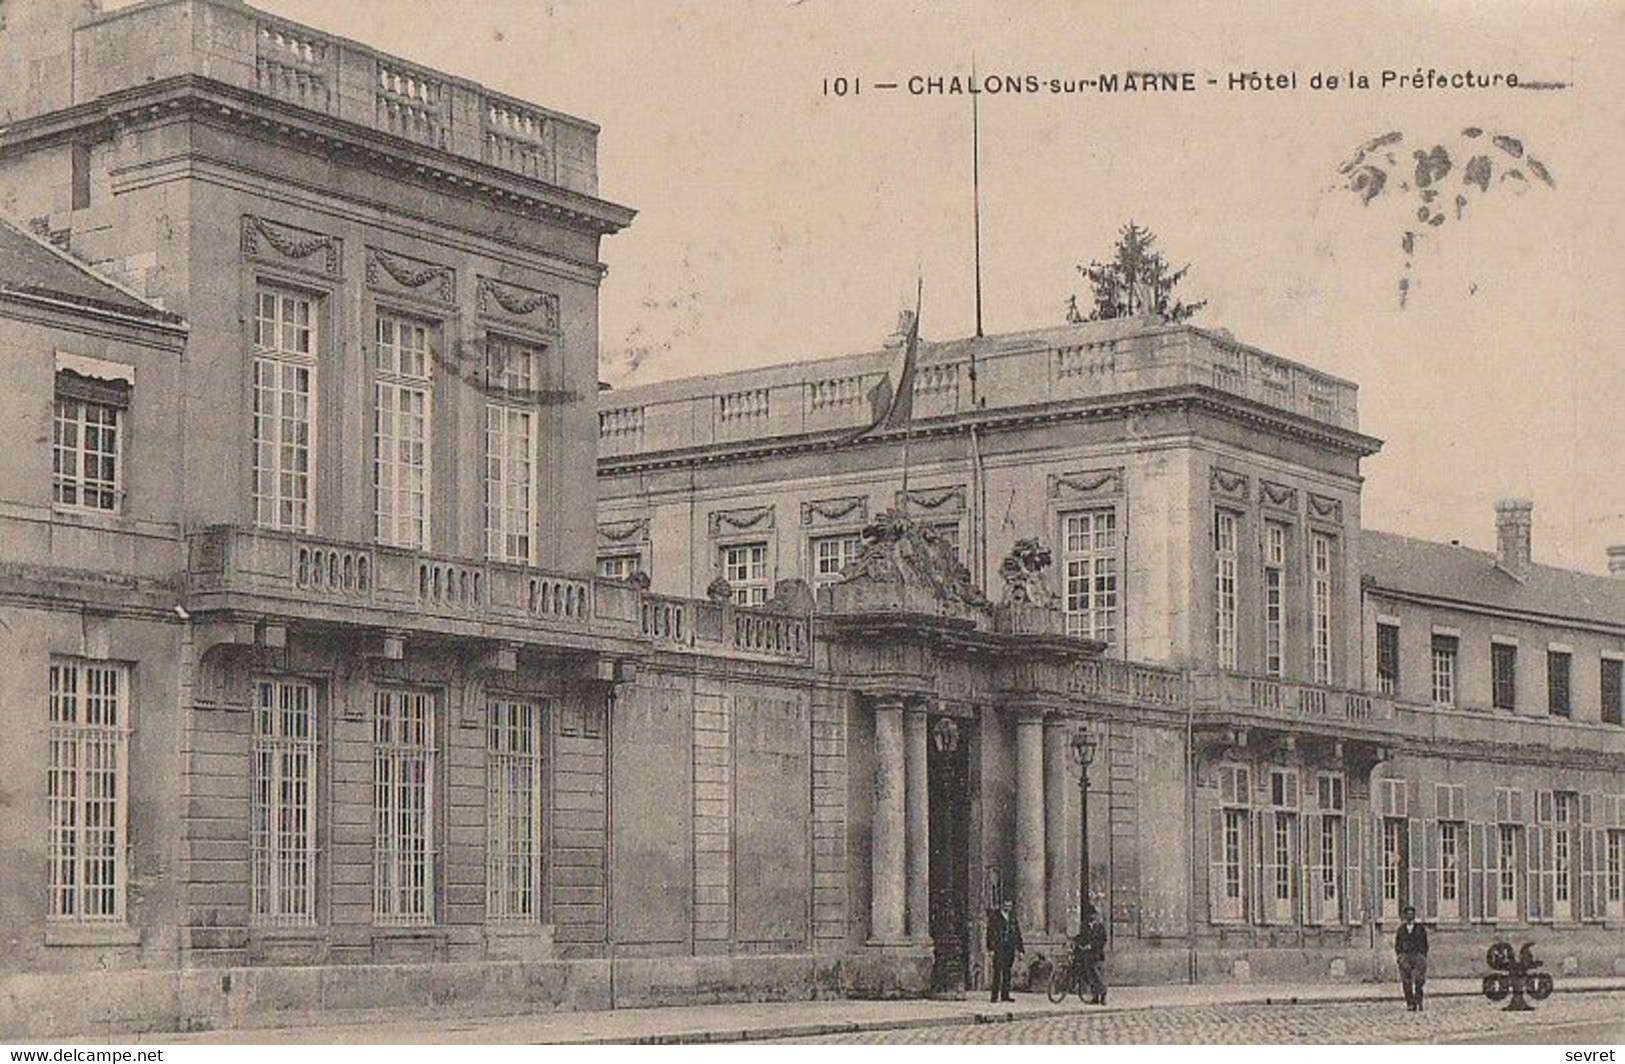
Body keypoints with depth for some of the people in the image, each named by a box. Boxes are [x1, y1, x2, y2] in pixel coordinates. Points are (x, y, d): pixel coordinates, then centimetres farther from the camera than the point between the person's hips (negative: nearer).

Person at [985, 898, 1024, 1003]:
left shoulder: (1012, 917, 17)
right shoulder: (994, 916, 1)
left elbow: (1017, 932, 22)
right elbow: (990, 932, -4)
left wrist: (1020, 947, 18)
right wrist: (990, 947, -13)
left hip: (1010, 947, 5)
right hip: (999, 947, -5)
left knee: (1007, 972, 6)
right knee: (998, 971, -9)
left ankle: (1005, 995, 11)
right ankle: (995, 996, -9)